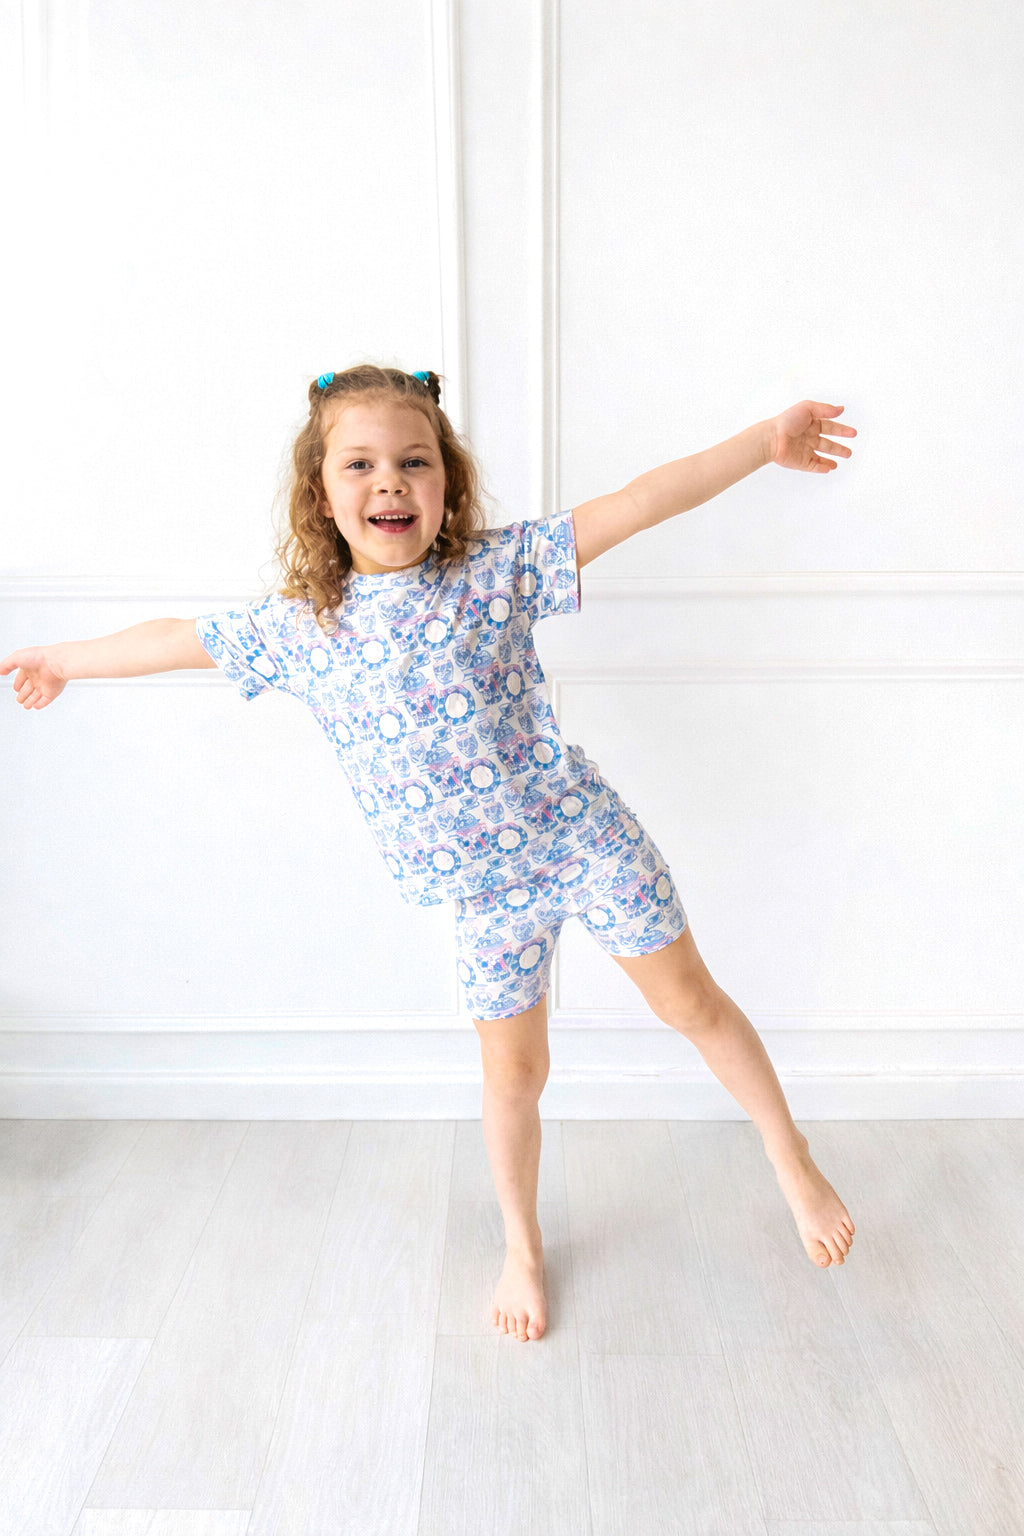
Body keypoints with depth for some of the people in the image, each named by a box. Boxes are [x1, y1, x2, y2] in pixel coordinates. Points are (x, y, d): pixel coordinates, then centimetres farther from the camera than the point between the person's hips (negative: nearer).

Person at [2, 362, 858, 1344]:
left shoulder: (496, 568, -9)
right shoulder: (297, 626, -2)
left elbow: (638, 503, -13)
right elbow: (179, 639, 14)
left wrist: (764, 440, -19)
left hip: (583, 836, -1)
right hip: (485, 890, 2)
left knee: (690, 1002, 11)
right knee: (512, 1070, 15)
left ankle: (794, 1164, 36)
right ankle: (522, 1248, 41)